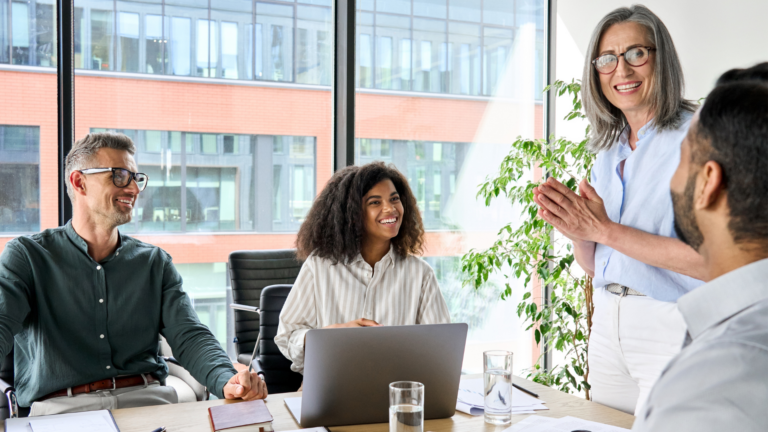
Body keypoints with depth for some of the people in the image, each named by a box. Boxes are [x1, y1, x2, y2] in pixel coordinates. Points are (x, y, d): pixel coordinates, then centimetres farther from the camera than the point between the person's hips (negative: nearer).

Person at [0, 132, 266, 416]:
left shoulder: (155, 262, 15)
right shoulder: (26, 256, 7)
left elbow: (189, 337, 4)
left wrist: (228, 381, -19)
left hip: (147, 399, 3)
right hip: (61, 406, -2)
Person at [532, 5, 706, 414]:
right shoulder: (609, 150, 11)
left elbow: (709, 260, -21)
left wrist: (602, 229, -20)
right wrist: (576, 230, -8)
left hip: (671, 329, -6)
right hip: (608, 323, 7)